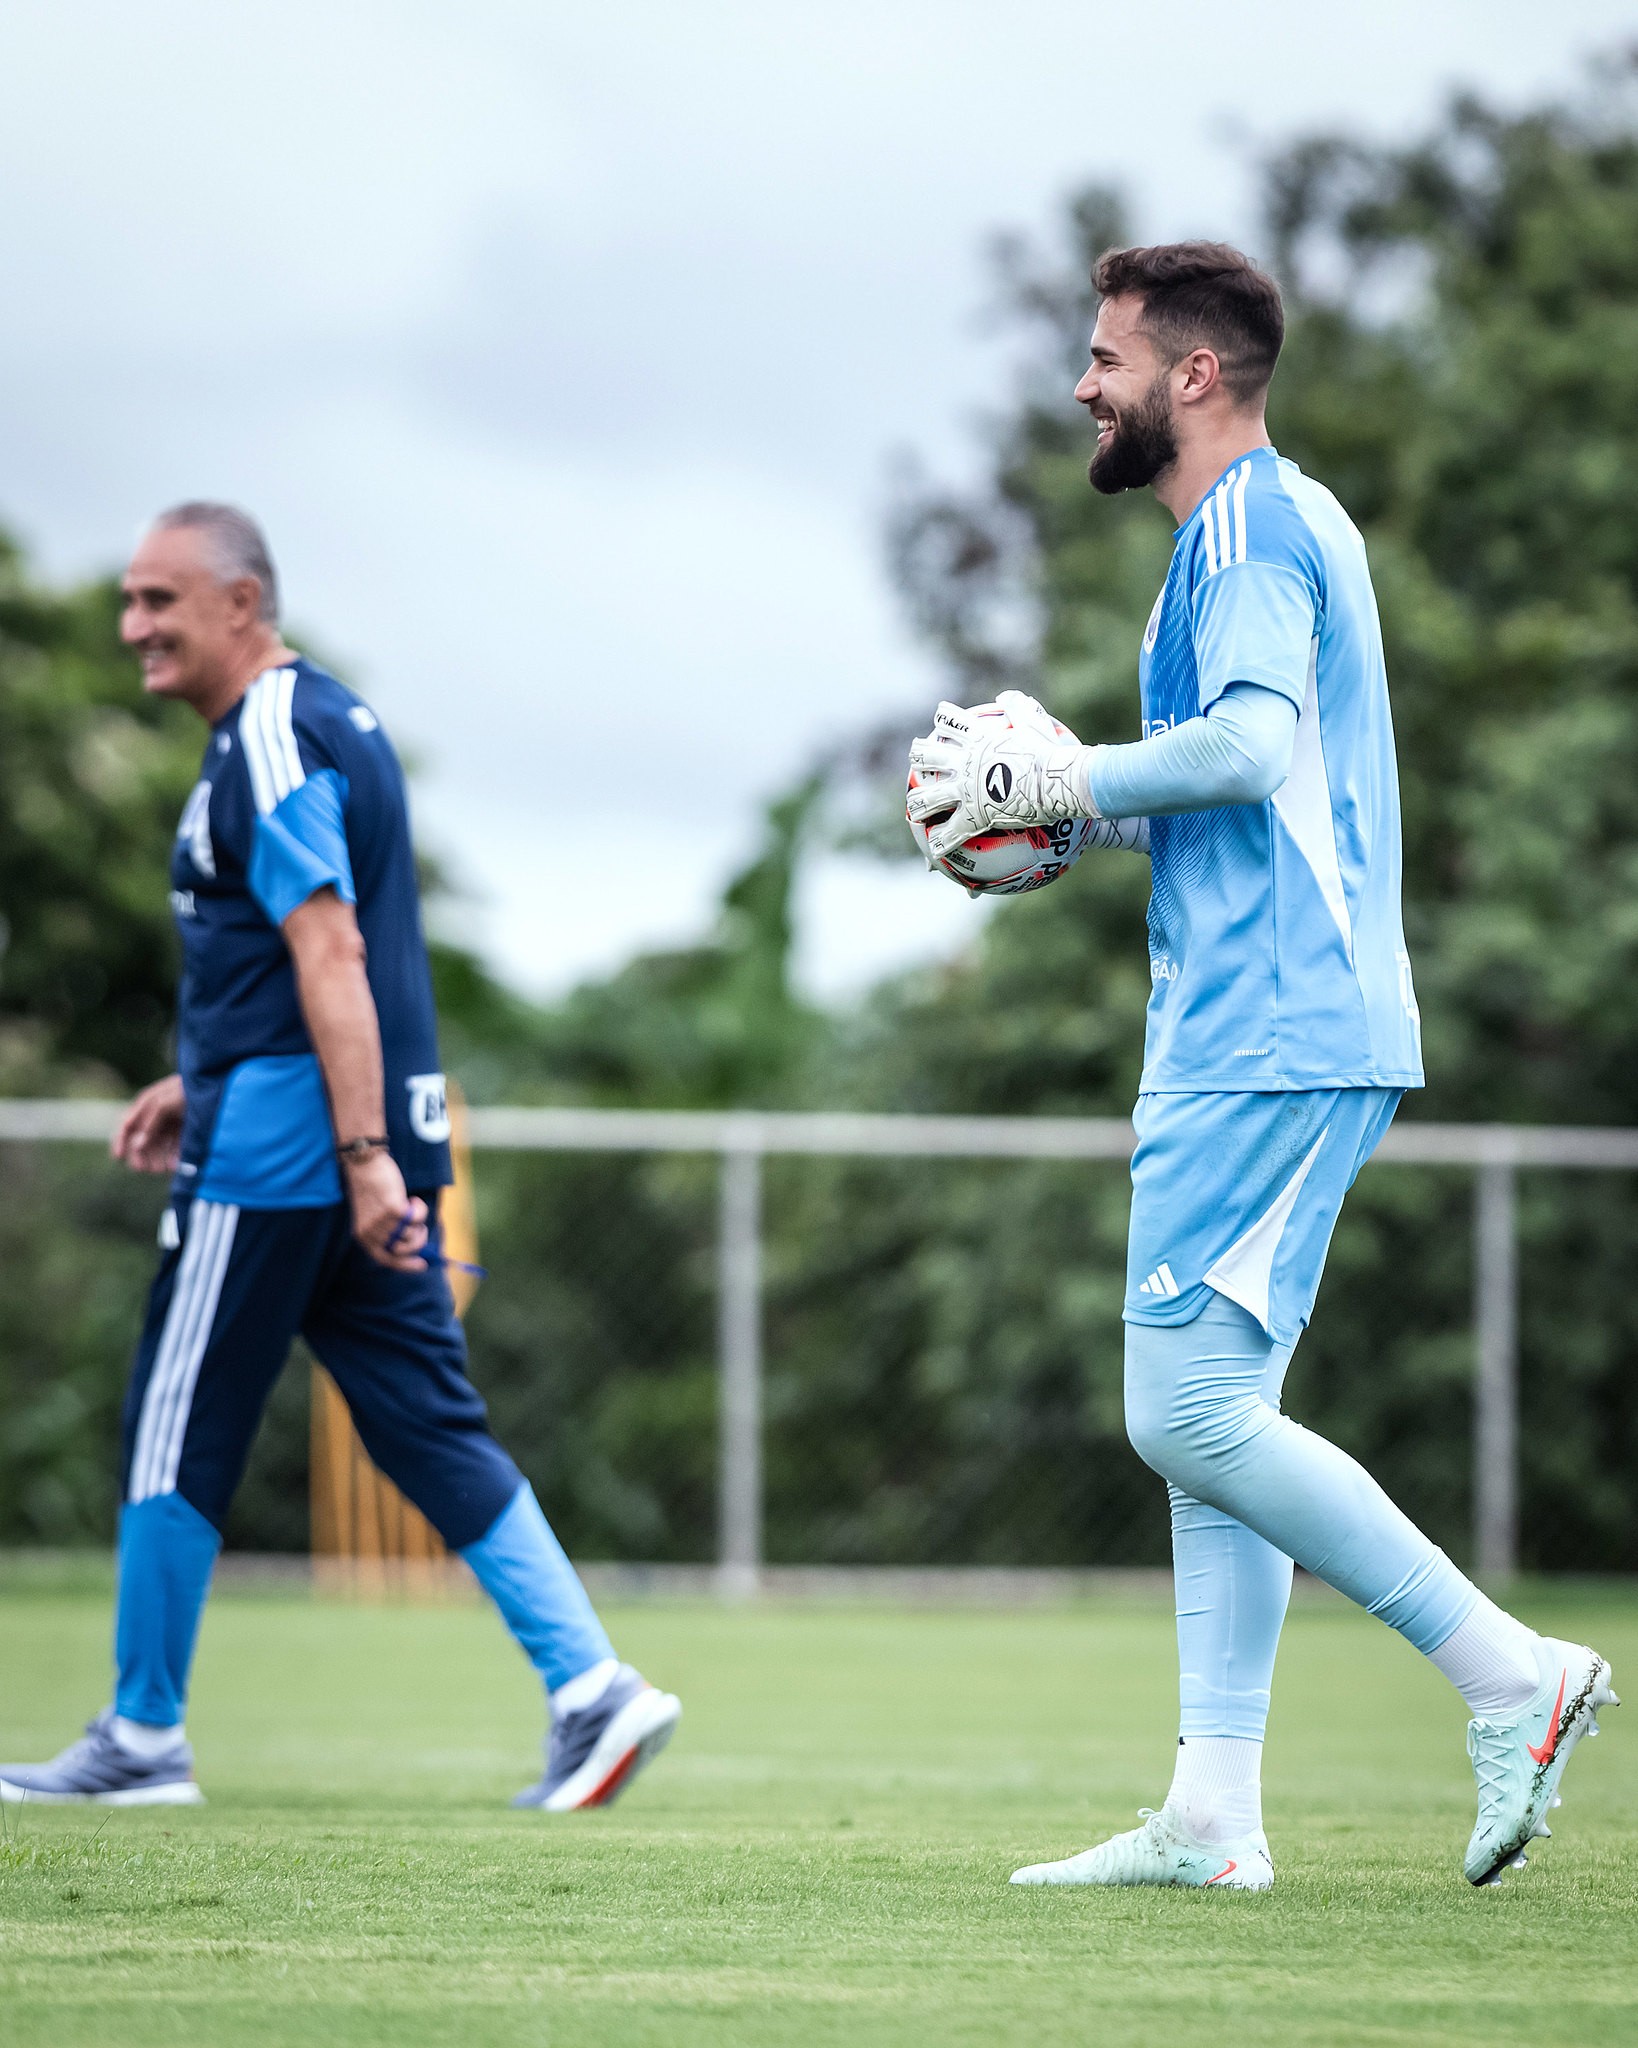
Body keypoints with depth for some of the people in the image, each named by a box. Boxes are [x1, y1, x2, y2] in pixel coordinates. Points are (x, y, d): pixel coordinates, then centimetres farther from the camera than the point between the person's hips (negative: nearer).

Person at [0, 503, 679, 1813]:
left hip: (277, 1152, -9)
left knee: (179, 1434, 1)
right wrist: (203, 1082, 27)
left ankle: (143, 1740, 9)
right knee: (430, 1423, 6)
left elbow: (330, 954, -22)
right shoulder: (332, 717, 17)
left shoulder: (269, 743, -14)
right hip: (371, 1136, 9)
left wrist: (363, 1159, -27)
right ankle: (592, 1687, -3)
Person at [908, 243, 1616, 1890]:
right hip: (1273, 1033, 11)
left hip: (1266, 1041, -11)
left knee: (1191, 1413, -13)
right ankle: (1212, 1816, 7)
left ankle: (1507, 1671, -10)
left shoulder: (1251, 523, -9)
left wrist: (1055, 781, -13)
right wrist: (1076, 822, 17)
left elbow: (1251, 740, -24)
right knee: (1208, 1415, 8)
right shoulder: (1278, 525, 23)